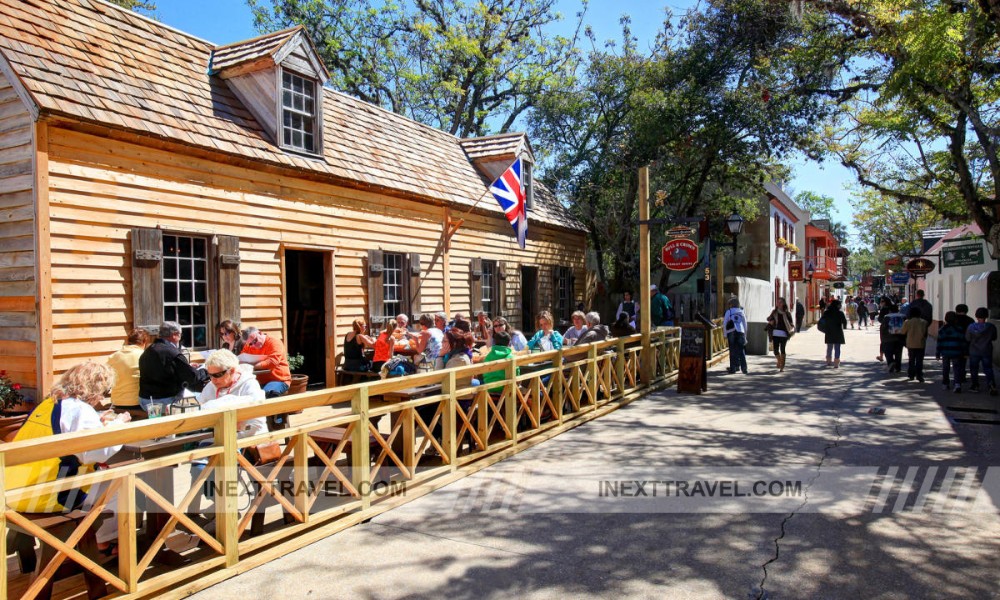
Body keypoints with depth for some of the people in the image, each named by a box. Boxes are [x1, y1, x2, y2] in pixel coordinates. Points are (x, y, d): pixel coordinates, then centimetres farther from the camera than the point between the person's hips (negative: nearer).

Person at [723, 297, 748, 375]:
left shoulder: (728, 312, 2)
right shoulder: (741, 312, 9)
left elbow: (724, 324, 1)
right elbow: (745, 324, 12)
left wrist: (725, 334, 8)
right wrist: (745, 334, 19)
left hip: (731, 333, -2)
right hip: (740, 333, 2)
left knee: (733, 351, 2)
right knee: (741, 351, 4)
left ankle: (733, 368, 1)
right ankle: (744, 368, 3)